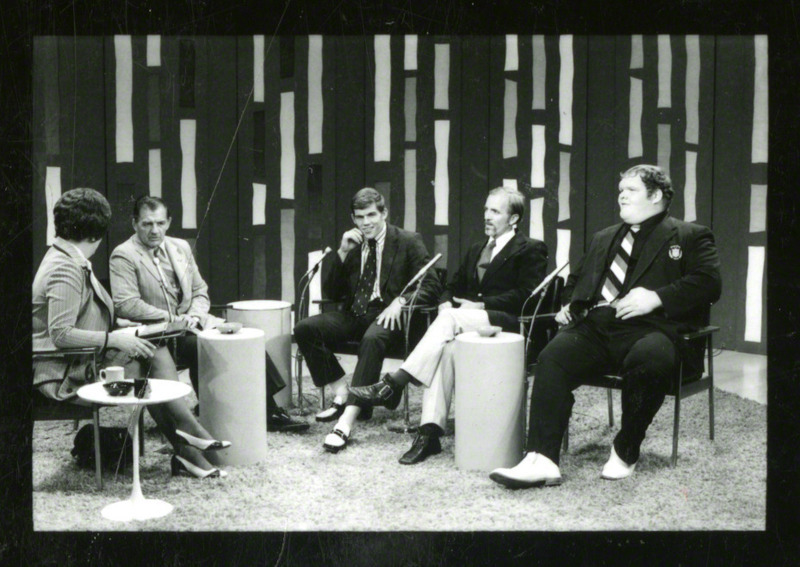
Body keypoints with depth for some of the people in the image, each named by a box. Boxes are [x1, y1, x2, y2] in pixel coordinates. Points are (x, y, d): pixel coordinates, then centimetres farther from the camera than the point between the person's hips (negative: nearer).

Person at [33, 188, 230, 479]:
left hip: (84, 359, 9)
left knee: (157, 353, -6)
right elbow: (60, 334, -25)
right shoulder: (65, 270, -19)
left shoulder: (69, 259, 12)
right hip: (63, 373, -9)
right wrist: (114, 339, -23)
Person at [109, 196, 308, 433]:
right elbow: (125, 304, -15)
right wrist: (172, 319, -17)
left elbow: (200, 291, 19)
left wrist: (194, 315, -4)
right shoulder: (123, 256, -5)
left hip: (190, 323, 6)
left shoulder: (181, 247, 16)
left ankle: (270, 412, -9)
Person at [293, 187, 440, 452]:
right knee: (305, 329, -18)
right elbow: (331, 292, 12)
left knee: (373, 337, -39)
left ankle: (347, 421, -44)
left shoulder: (408, 242, 2)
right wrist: (342, 253, -2)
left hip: (387, 315, -5)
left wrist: (400, 302, -22)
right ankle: (342, 393, -11)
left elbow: (430, 285, -5)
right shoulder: (351, 244, 14)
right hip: (354, 314, 5)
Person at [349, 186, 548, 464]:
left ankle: (394, 383, -32)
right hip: (466, 320, 5)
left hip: (508, 322, -5)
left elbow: (525, 294, -9)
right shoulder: (476, 250, 28)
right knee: (446, 346, -30)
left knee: (450, 319, -32)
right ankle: (429, 432, -38)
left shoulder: (531, 250, 5)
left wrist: (481, 305, -16)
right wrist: (446, 302, 2)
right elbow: (454, 286, 27)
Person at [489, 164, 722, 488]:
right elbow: (576, 278, 42)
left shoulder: (689, 237, 13)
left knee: (651, 360, -39)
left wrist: (657, 297, -15)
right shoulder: (604, 239, 33)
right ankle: (542, 460, -33)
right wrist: (569, 304, 19)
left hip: (646, 328, -4)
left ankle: (625, 452, -18)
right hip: (595, 325, 5)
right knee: (553, 357, -26)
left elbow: (709, 283, -2)